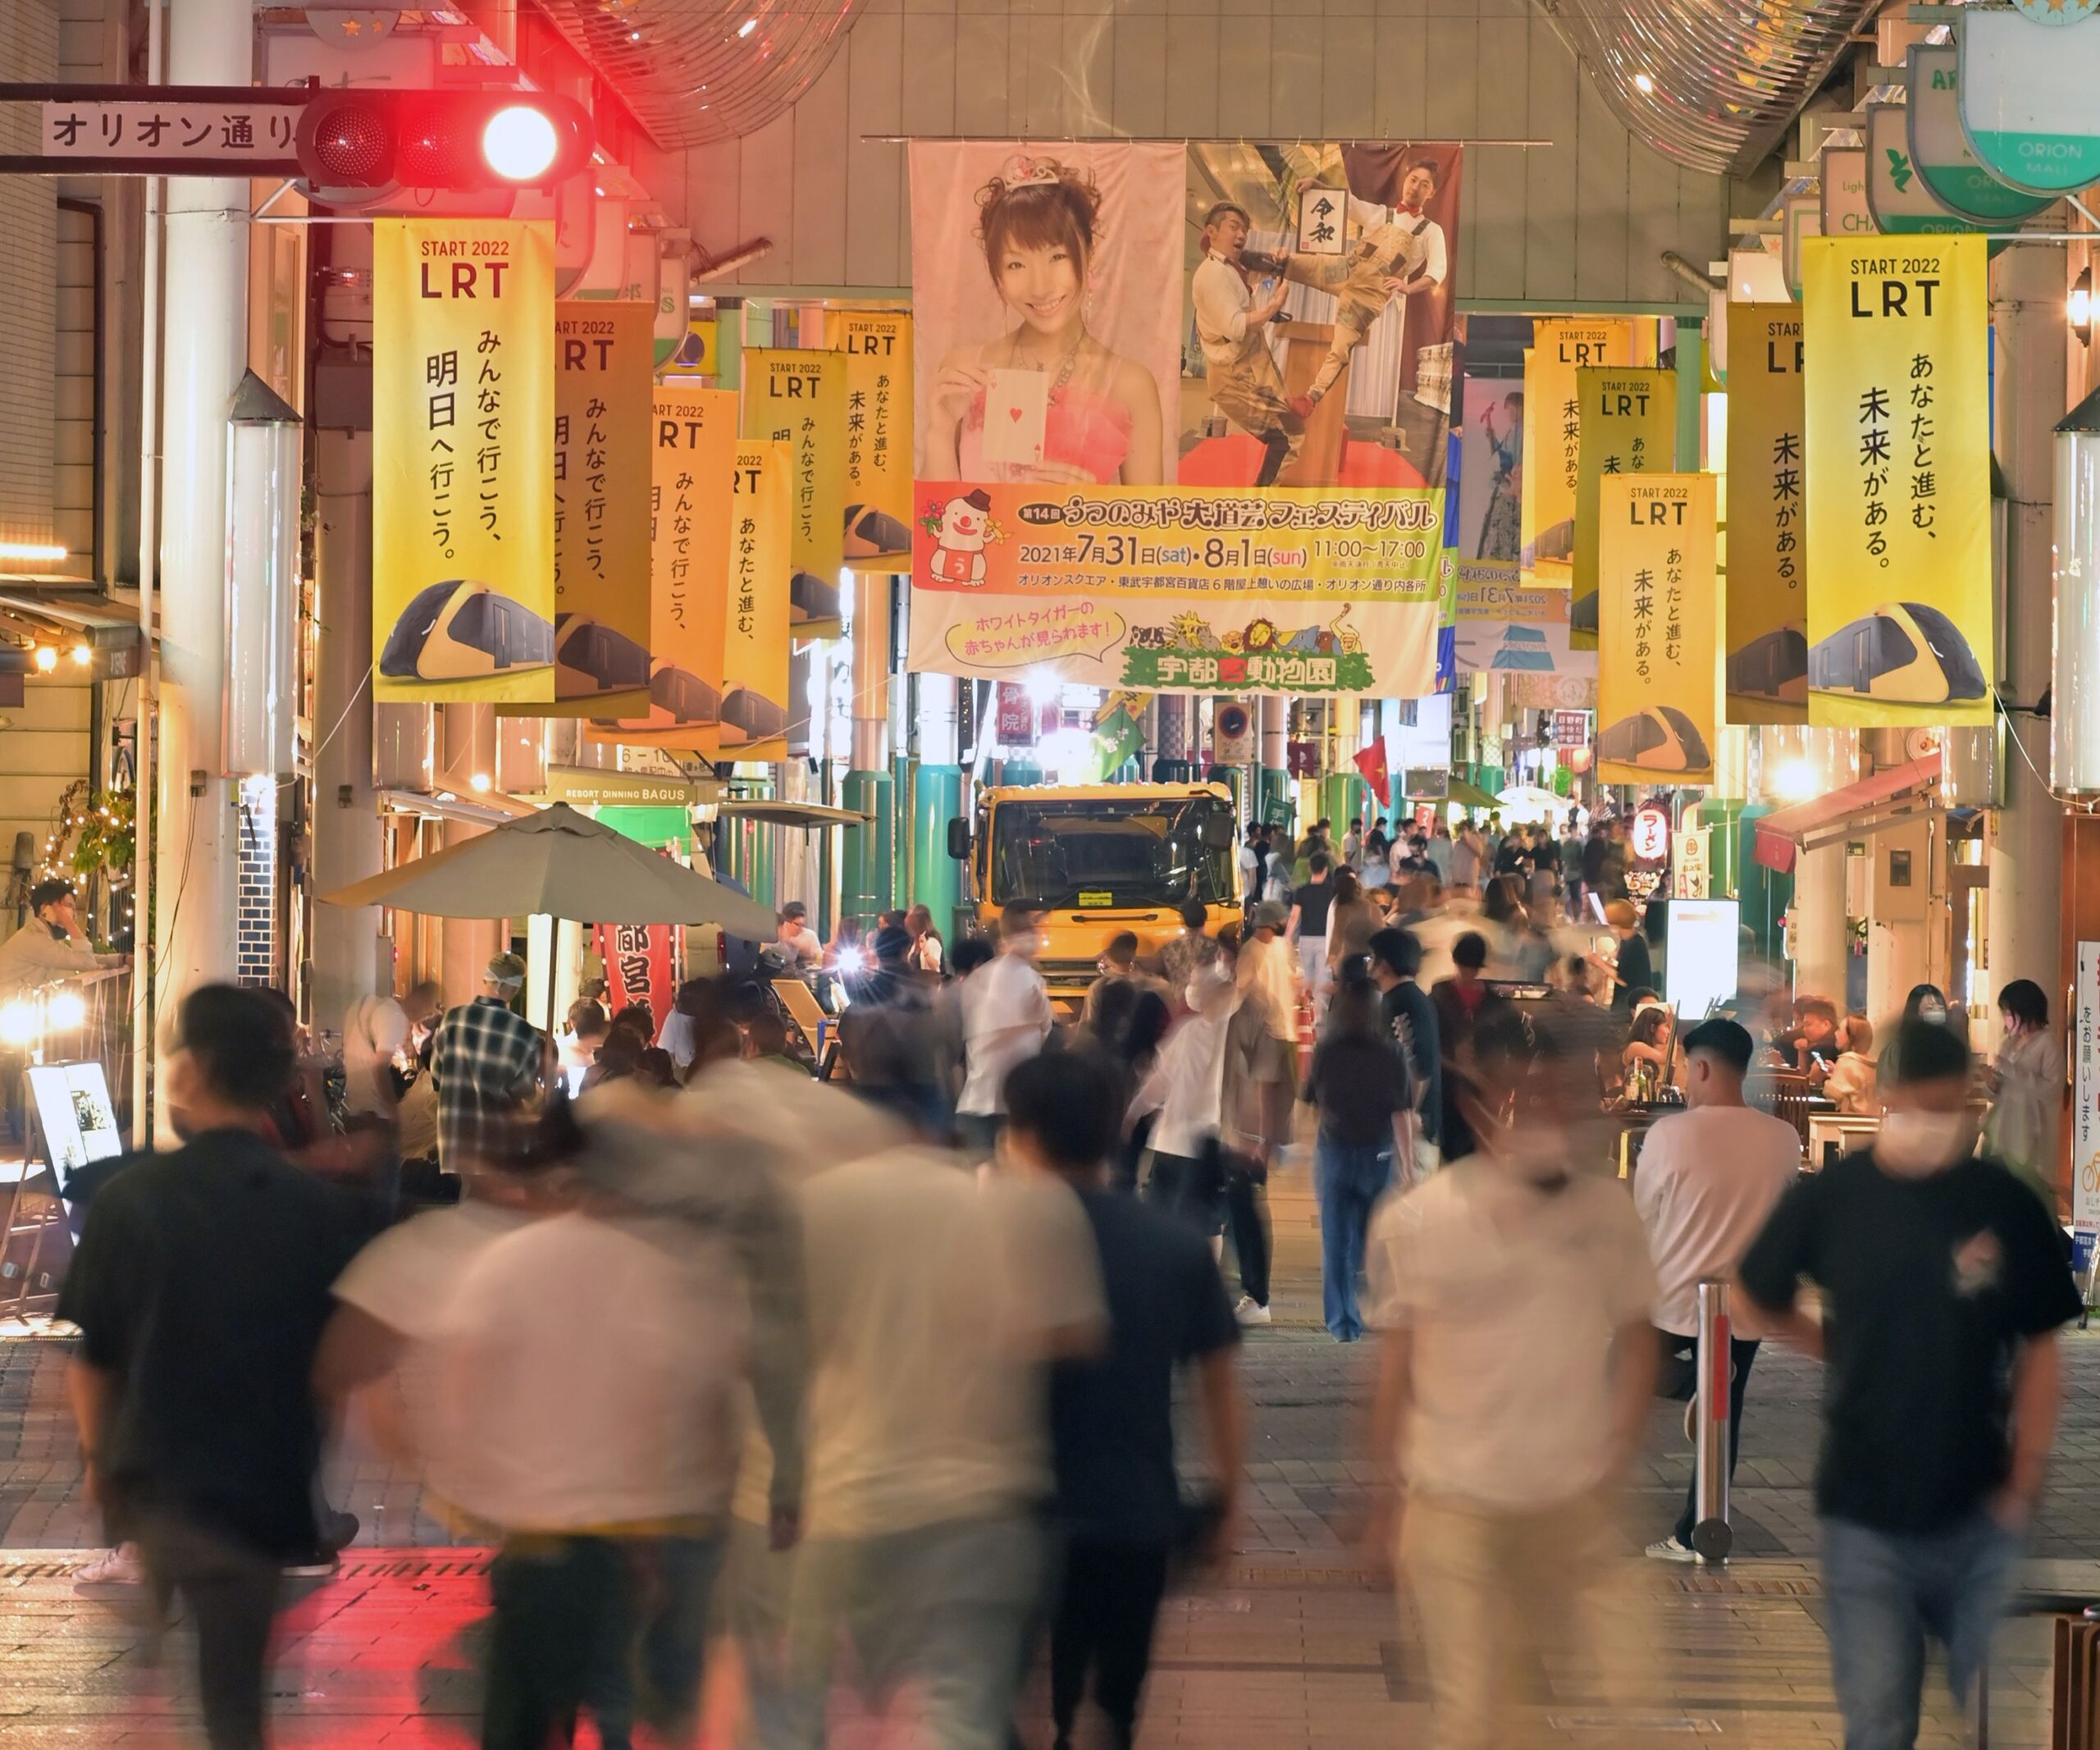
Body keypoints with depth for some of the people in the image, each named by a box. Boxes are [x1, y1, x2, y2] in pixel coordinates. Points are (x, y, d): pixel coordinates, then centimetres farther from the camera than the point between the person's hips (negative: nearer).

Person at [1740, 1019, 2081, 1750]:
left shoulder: (2008, 1205, -6)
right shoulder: (1828, 1197, -5)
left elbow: (2038, 1351, -1)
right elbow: (1762, 1298, 12)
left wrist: (2025, 1482, -6)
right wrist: (1847, 1353, 3)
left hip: (1981, 1515, 0)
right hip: (1863, 1516, 0)